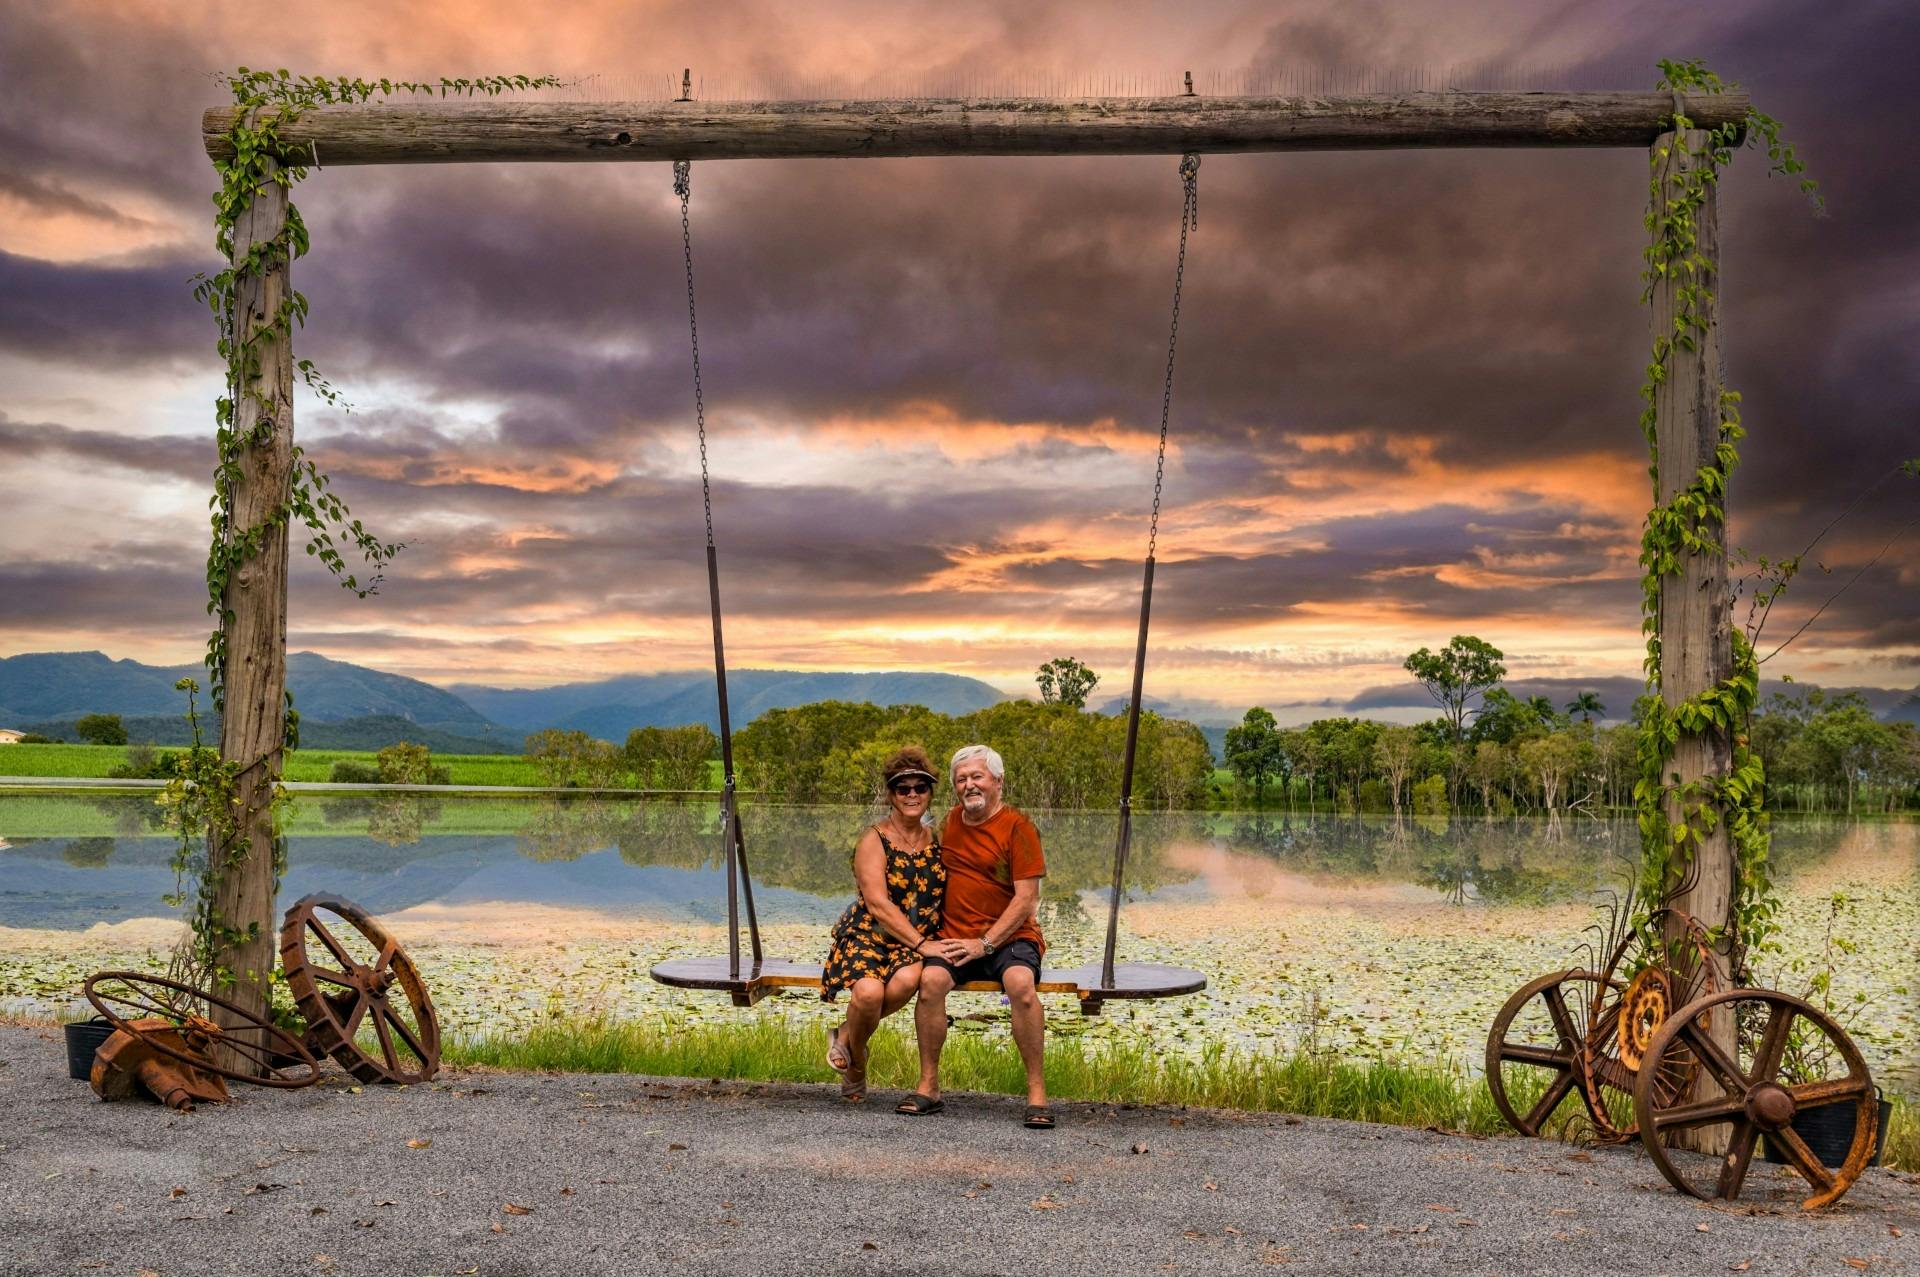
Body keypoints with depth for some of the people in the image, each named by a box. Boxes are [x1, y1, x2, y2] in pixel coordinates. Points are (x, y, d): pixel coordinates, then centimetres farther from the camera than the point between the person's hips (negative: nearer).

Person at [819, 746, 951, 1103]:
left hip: (917, 943, 3)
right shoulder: (874, 839, -3)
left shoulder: (937, 839, 13)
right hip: (867, 935, -3)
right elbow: (878, 904, -12)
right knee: (869, 990, -35)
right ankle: (856, 1067, -3)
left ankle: (846, 1035, -6)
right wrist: (922, 943, -18)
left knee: (907, 980, -34)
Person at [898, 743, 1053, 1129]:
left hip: (1008, 937, -4)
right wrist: (932, 938, 13)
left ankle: (1036, 1092, -24)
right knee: (931, 978, -28)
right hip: (955, 939, 4)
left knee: (1021, 983, -35)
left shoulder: (1017, 827, -4)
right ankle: (928, 1087, -17)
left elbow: (1026, 898, -9)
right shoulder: (950, 822, 14)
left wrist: (985, 944, -15)